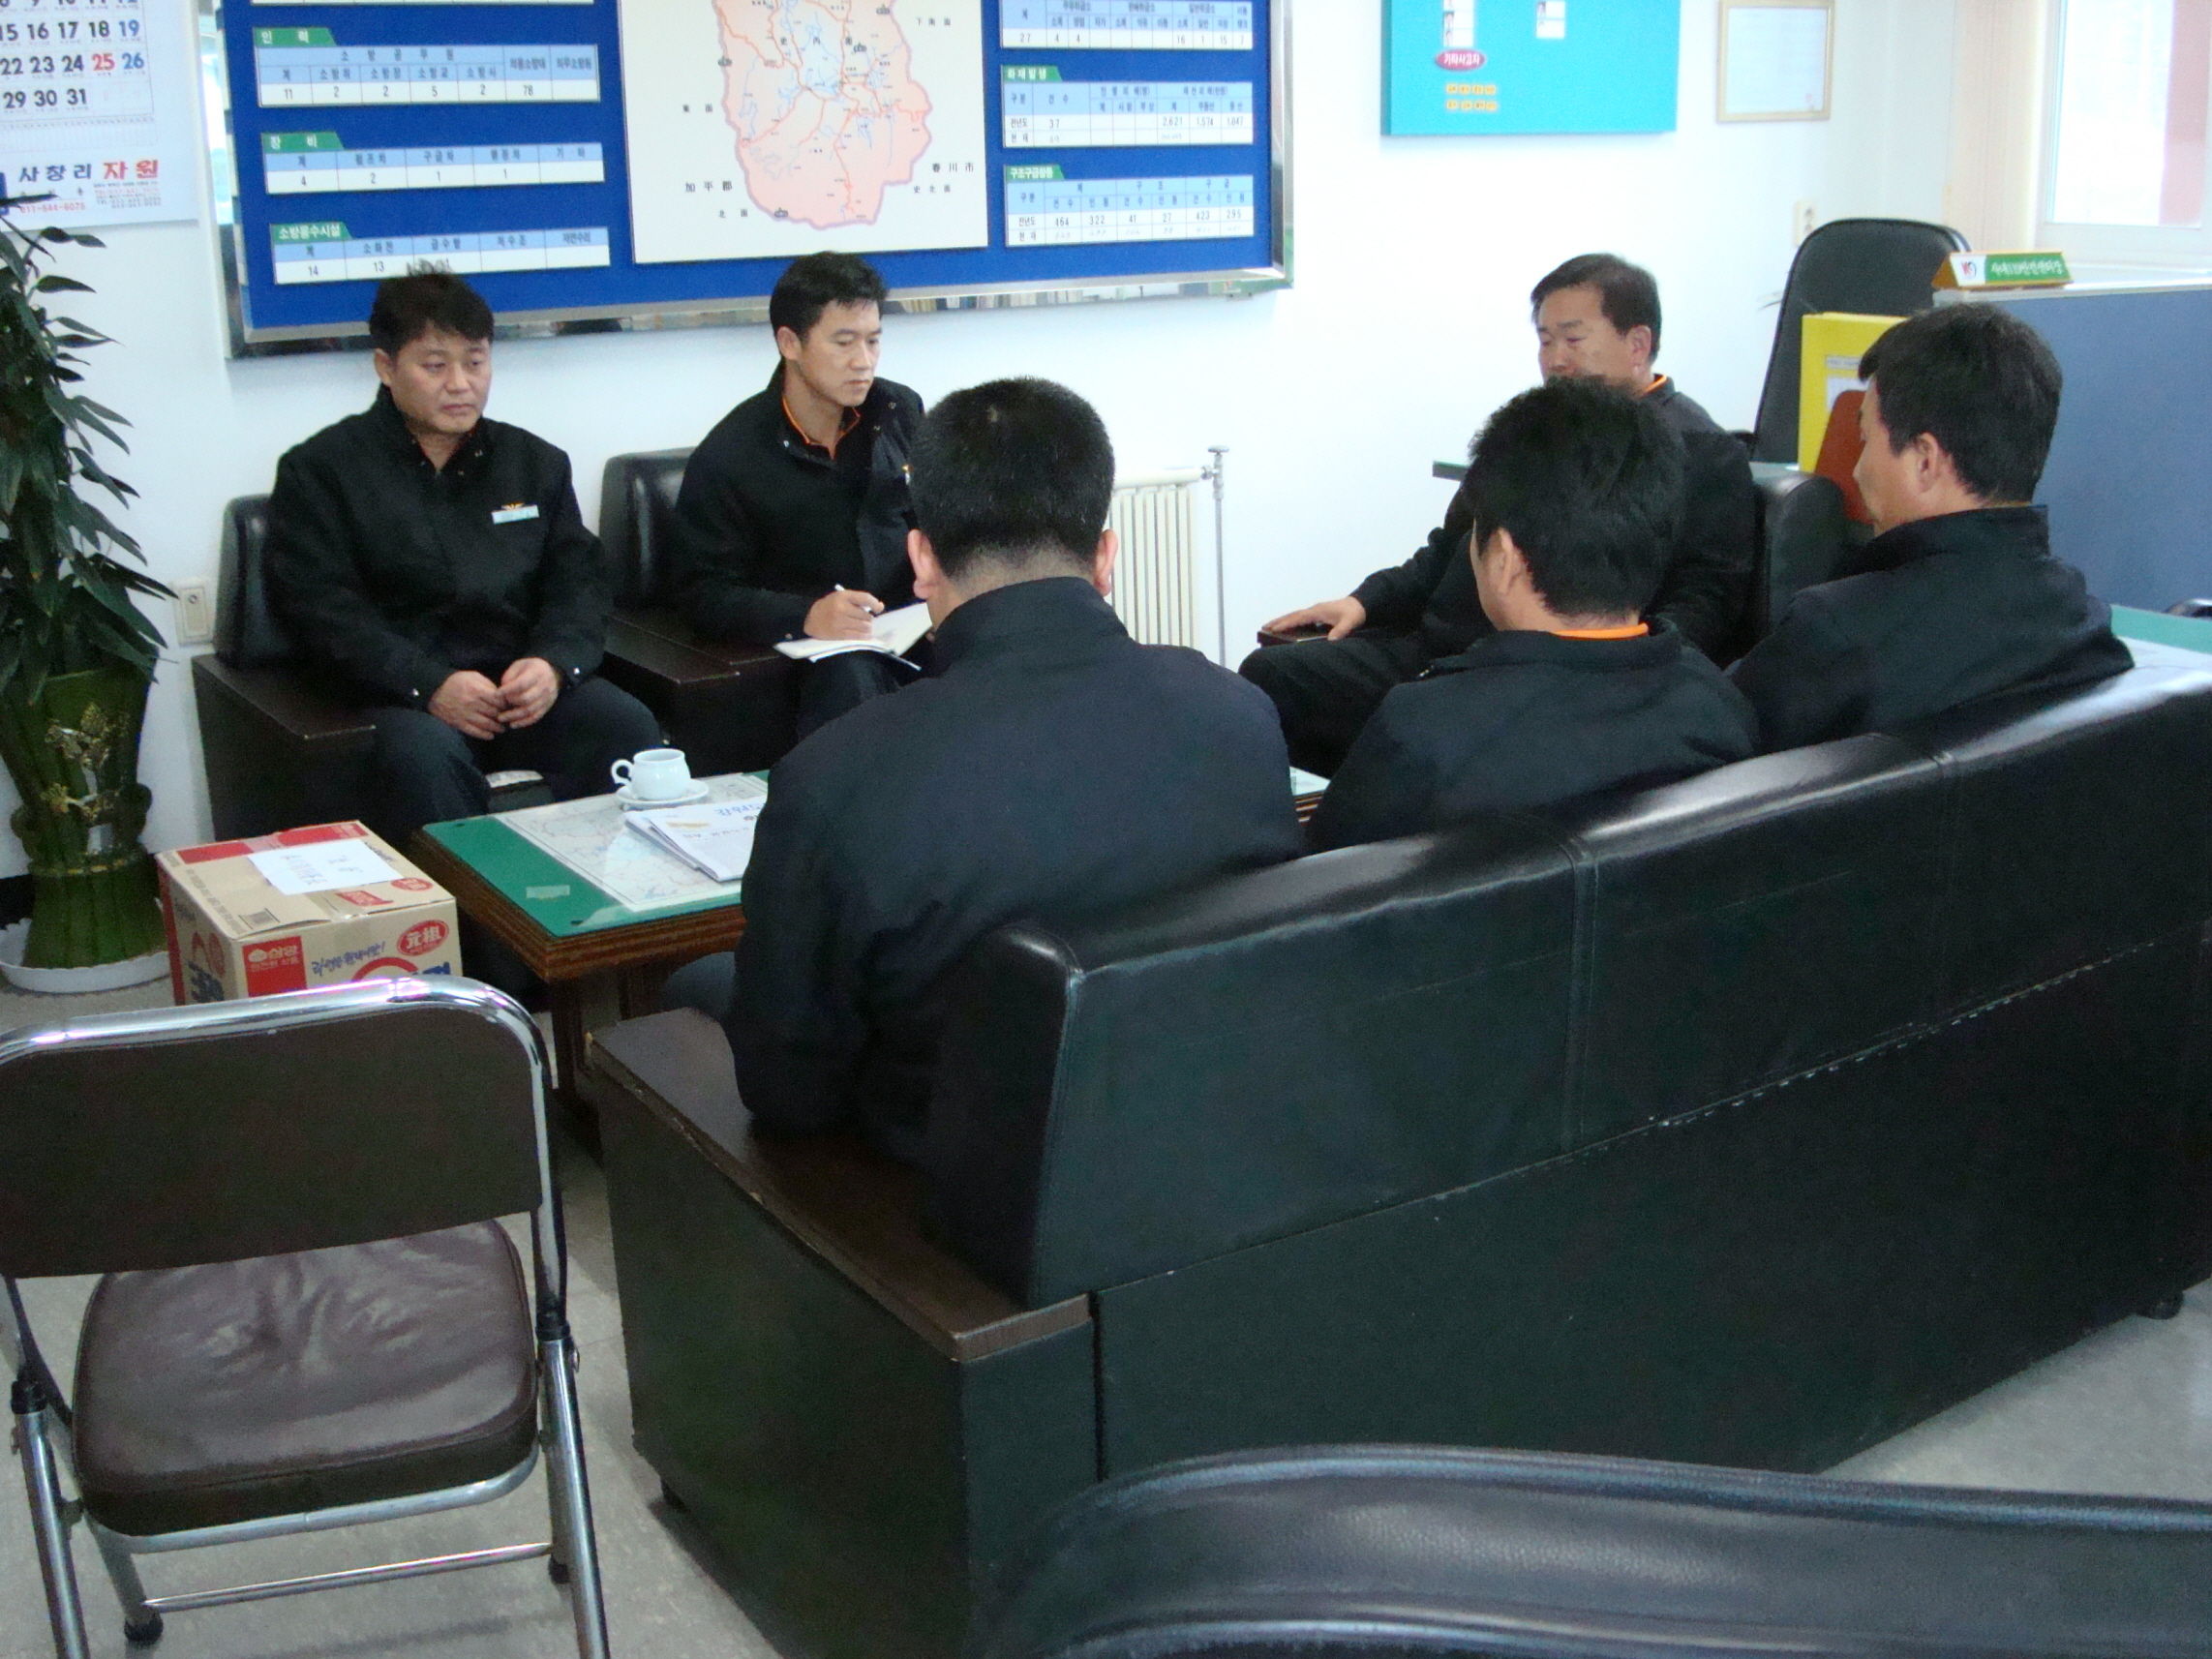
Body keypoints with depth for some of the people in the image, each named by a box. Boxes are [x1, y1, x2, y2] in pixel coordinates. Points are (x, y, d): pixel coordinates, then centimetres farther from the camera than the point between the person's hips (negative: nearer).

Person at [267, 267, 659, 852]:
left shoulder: (535, 462, 19)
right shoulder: (320, 470, 7)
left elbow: (581, 579, 13)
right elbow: (324, 609, -4)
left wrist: (554, 662, -9)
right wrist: (429, 684, -18)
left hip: (524, 681, 3)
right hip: (397, 694, -3)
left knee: (629, 726, -25)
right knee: (422, 753, -37)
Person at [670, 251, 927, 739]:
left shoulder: (901, 412, 10)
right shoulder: (728, 457, -3)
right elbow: (704, 593, -5)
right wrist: (804, 617, -23)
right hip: (816, 646, -4)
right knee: (850, 681, -39)